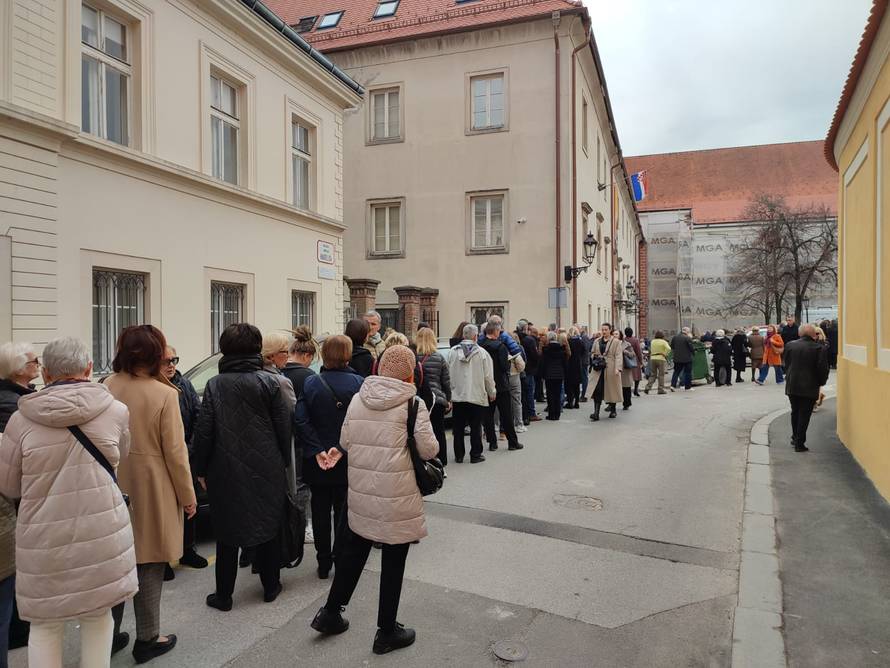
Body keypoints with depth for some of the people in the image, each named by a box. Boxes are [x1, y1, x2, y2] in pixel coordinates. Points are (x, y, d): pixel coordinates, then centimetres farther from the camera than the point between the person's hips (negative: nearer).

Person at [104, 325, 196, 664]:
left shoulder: (105, 388, -6)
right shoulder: (164, 394, -19)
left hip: (112, 487, 5)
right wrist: (188, 495, -3)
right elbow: (174, 451, -14)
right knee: (149, 563, 10)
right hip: (151, 490, -4)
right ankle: (147, 639, 22)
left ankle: (110, 632, 35)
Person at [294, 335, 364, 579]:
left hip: (317, 461, 1)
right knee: (343, 511, 13)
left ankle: (324, 563, 24)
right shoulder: (358, 383, -10)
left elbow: (300, 420, -13)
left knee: (320, 511, 14)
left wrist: (317, 451, -14)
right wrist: (342, 448, -18)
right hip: (348, 461, -1)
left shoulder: (311, 383, -5)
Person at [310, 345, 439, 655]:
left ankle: (330, 614, 35)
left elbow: (345, 442, 7)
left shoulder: (358, 399, 1)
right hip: (397, 496, -4)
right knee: (393, 562, 11)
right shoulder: (412, 403, -12)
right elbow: (428, 449, -10)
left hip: (361, 492, 5)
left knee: (352, 553, 22)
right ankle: (387, 631, 25)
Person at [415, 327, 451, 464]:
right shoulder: (439, 358, -1)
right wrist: (448, 400, 16)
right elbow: (446, 382, 4)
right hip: (437, 399, 1)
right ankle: (441, 461, 19)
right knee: (439, 432, 12)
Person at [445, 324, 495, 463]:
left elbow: (447, 374, 2)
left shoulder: (452, 352, -1)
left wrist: (449, 394, 12)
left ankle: (459, 455, 16)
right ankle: (475, 455, 13)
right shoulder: (482, 353, -7)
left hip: (457, 396, 2)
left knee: (458, 428, 10)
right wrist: (492, 393, 10)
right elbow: (488, 376, -4)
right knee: (476, 427, 7)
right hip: (477, 396, -2)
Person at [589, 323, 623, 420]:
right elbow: (593, 353, 22)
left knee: (612, 390, 9)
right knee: (597, 391, -8)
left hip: (611, 370, -3)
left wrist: (617, 368, -19)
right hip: (599, 370, 3)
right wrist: (595, 358, -1)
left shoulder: (616, 341, -1)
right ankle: (596, 413, -11)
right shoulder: (597, 341, 12)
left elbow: (618, 356, -8)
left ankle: (613, 410, 29)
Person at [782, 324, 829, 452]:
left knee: (795, 412, 20)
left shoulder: (790, 345, 1)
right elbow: (823, 369, -10)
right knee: (804, 415, 2)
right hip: (809, 387, -4)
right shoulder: (819, 348, -10)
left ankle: (795, 438, 30)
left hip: (792, 386, 4)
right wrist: (821, 383, 6)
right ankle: (799, 443, 4)